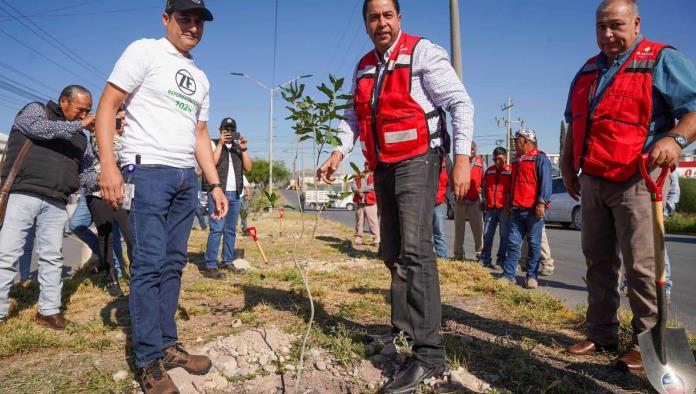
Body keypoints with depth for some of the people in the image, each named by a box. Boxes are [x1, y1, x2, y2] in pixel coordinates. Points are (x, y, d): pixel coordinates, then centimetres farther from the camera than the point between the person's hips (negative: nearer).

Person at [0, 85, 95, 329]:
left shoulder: (79, 137, 23)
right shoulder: (35, 110, 10)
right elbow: (39, 128, -12)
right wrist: (78, 125, -8)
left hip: (56, 203, 5)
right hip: (23, 195, -4)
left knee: (52, 257, 4)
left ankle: (49, 310, 11)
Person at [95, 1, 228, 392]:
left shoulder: (200, 77, 21)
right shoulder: (145, 51, 2)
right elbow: (107, 105, -4)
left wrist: (215, 184, 15)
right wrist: (109, 166, -16)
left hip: (186, 178, 7)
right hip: (147, 170, -6)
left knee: (174, 264, 8)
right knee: (149, 264, -7)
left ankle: (167, 345, 18)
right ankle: (150, 360, 3)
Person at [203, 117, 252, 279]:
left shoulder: (238, 147, 18)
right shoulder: (213, 144, 5)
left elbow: (248, 168, 7)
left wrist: (244, 149, -4)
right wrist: (220, 143, -12)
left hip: (235, 194, 6)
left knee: (231, 230, 9)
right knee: (217, 229, -13)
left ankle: (228, 262, 17)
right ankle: (210, 266, -12)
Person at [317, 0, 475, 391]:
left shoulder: (422, 52, -5)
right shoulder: (363, 68, 16)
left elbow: (461, 104, -11)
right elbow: (353, 117, 18)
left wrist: (462, 158, -21)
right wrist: (339, 153, 0)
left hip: (417, 162, -7)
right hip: (383, 168, 8)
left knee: (415, 250, -19)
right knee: (393, 253, 13)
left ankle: (430, 353, -15)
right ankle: (403, 325, 30)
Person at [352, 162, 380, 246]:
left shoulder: (374, 175, 5)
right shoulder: (358, 176, 20)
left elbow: (373, 186, -11)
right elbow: (353, 186, 8)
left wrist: (361, 190, -8)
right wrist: (358, 191, -13)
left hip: (370, 202, -4)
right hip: (359, 202, 4)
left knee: (373, 221, -7)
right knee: (359, 221, 7)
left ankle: (376, 239, -6)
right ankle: (358, 238, 13)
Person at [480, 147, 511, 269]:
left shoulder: (511, 171, 0)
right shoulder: (489, 171, 14)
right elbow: (484, 187, 22)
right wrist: (484, 199, 10)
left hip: (505, 208, -4)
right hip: (490, 208, 4)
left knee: (504, 235, 2)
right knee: (487, 234, 6)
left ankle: (501, 260, 11)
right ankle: (485, 260, 14)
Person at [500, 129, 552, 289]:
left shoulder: (540, 158, -4)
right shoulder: (517, 160, 21)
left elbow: (545, 182, -12)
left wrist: (541, 203, -19)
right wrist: (508, 203, 23)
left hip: (533, 210, -7)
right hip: (517, 209, 7)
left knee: (534, 243, 2)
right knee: (513, 242, 5)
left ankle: (532, 277, 8)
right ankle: (508, 275, 8)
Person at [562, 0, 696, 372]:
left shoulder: (661, 60, -3)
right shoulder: (587, 70, 17)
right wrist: (568, 164, 17)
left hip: (634, 181, -6)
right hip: (592, 183, 7)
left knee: (640, 264, -4)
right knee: (598, 261, 10)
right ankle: (601, 334, 20)